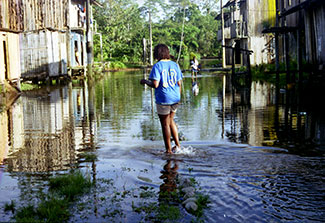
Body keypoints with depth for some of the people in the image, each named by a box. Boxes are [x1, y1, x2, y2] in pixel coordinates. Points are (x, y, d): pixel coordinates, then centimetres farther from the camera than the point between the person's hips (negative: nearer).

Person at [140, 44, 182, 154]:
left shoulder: (157, 66, -12)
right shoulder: (175, 65, 4)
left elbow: (155, 84, -19)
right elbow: (179, 84, 6)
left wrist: (145, 81, -1)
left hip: (163, 99, -5)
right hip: (175, 98, 6)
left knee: (165, 124, 7)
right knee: (171, 121, 23)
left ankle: (168, 150, 14)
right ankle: (177, 144, 19)